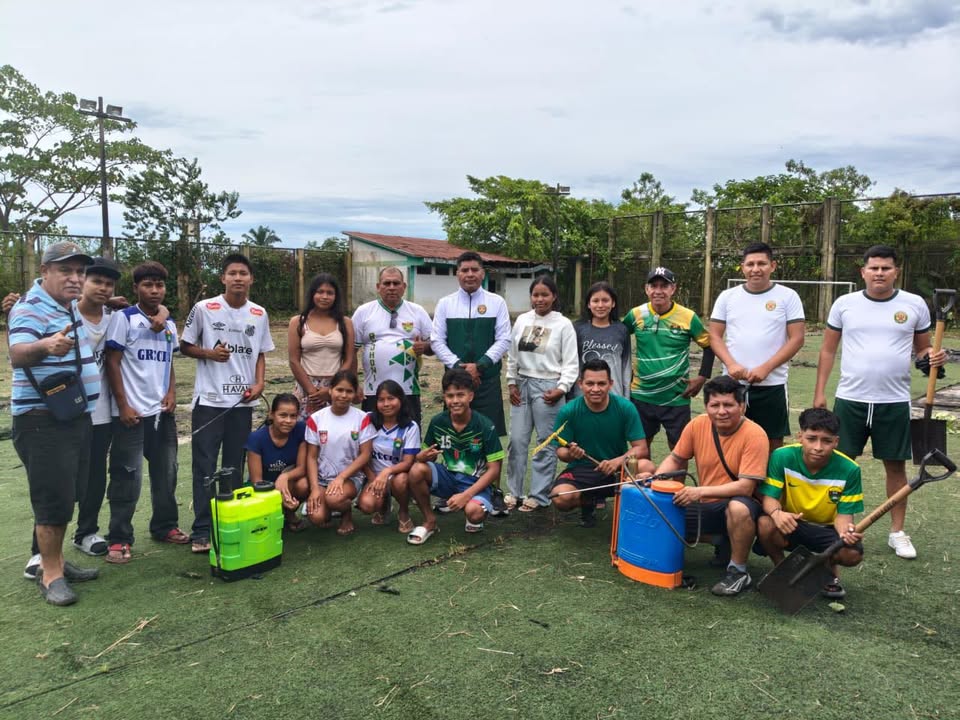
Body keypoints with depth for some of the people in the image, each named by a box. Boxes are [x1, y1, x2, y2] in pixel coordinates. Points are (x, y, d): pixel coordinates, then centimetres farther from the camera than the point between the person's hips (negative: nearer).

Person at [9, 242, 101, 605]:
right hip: (43, 421, -9)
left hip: (76, 416, 9)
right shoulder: (30, 308, -16)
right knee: (53, 498, -6)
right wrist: (46, 346, -54)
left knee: (67, 495, 15)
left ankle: (55, 561, 26)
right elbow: (17, 354, -35)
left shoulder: (70, 305, 10)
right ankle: (50, 574, 6)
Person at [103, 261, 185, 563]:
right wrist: (123, 405, -12)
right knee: (127, 476, -1)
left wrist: (171, 392, 0)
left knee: (166, 471, 12)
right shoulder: (123, 318, -5)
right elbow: (112, 363, -8)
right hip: (132, 412, -6)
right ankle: (119, 539, 9)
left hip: (162, 411, 6)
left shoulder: (169, 324, 12)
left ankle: (164, 526, 26)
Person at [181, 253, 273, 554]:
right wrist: (209, 354, -15)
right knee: (205, 468, 0)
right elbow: (185, 346, 4)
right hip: (209, 400, -3)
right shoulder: (204, 309, -4)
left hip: (243, 401, 3)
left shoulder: (259, 314, 5)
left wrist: (259, 383, -1)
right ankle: (202, 531, 8)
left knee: (235, 467, 11)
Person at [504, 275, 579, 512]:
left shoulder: (563, 324, -4)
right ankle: (514, 491, 19)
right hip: (522, 385, 4)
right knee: (517, 440, 6)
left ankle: (539, 495, 13)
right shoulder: (522, 320, 7)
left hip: (548, 387, -4)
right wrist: (511, 382, 6)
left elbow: (571, 362, -4)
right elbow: (512, 355, 12)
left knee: (547, 443, 3)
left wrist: (561, 388, -12)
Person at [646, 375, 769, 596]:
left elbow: (745, 487, -25)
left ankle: (738, 571, -13)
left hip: (739, 504, -5)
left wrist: (701, 491, -32)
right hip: (706, 505, 5)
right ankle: (721, 540, 10)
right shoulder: (697, 425, -7)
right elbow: (675, 459, 6)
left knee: (738, 508, -38)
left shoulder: (754, 434, -21)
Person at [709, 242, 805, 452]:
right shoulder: (727, 296, 6)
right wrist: (731, 364, -12)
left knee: (773, 445, 6)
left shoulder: (788, 296, 0)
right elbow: (715, 336, 5)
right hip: (732, 384, 2)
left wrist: (765, 368, -14)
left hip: (772, 385, -1)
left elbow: (797, 339, -4)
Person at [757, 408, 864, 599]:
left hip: (826, 529, 1)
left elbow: (844, 513, -13)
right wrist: (777, 513, -43)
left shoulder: (849, 469, -17)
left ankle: (830, 570, 11)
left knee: (853, 553, -30)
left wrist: (846, 530, -37)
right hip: (789, 526, 0)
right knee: (765, 524, -34)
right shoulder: (782, 457, -19)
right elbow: (769, 497, -18)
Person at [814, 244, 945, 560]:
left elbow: (922, 349, 11)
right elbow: (828, 350, 6)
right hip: (850, 399, 0)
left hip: (894, 402, 0)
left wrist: (932, 358, -13)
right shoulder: (844, 304, 1)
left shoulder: (915, 305, 1)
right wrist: (819, 392, 1)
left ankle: (898, 532, 21)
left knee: (896, 465, 8)